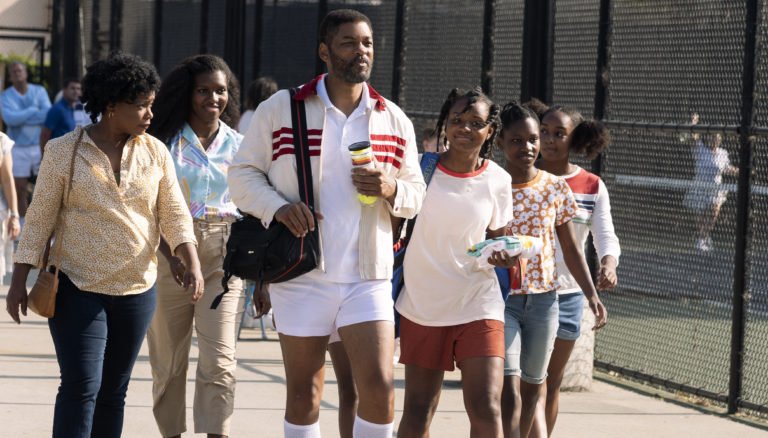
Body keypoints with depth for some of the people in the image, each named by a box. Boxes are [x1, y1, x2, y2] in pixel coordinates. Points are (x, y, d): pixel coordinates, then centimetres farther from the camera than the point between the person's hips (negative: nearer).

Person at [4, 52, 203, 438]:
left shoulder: (155, 152, 3)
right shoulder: (64, 151, -6)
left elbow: (174, 216, 3)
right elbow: (40, 219, -3)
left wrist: (193, 264, -13)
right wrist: (19, 282, -5)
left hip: (137, 290, 4)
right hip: (78, 289, -4)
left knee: (113, 391, 9)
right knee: (81, 387, -12)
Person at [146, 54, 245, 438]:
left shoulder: (237, 145, 9)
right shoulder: (166, 142, 2)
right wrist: (172, 255, -17)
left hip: (224, 258, 1)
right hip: (170, 253, 0)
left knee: (219, 363, -10)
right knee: (168, 361, 5)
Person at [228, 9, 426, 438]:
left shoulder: (395, 120, 7)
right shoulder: (280, 109, -1)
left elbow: (417, 194, 13)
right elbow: (243, 174, 3)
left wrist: (391, 189, -11)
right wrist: (277, 206, -16)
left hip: (369, 277, 2)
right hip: (301, 274, -1)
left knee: (379, 386, -9)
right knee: (303, 393, 7)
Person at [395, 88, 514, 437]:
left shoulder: (498, 180, -1)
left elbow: (496, 237, 10)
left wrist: (501, 254, -11)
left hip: (477, 305, 0)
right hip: (421, 304, 0)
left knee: (486, 409, -13)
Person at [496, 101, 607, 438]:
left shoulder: (555, 188, 4)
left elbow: (570, 247, 10)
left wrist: (591, 293, 4)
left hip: (543, 300, 4)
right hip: (499, 297, -4)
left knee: (531, 393, 13)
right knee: (509, 395, -13)